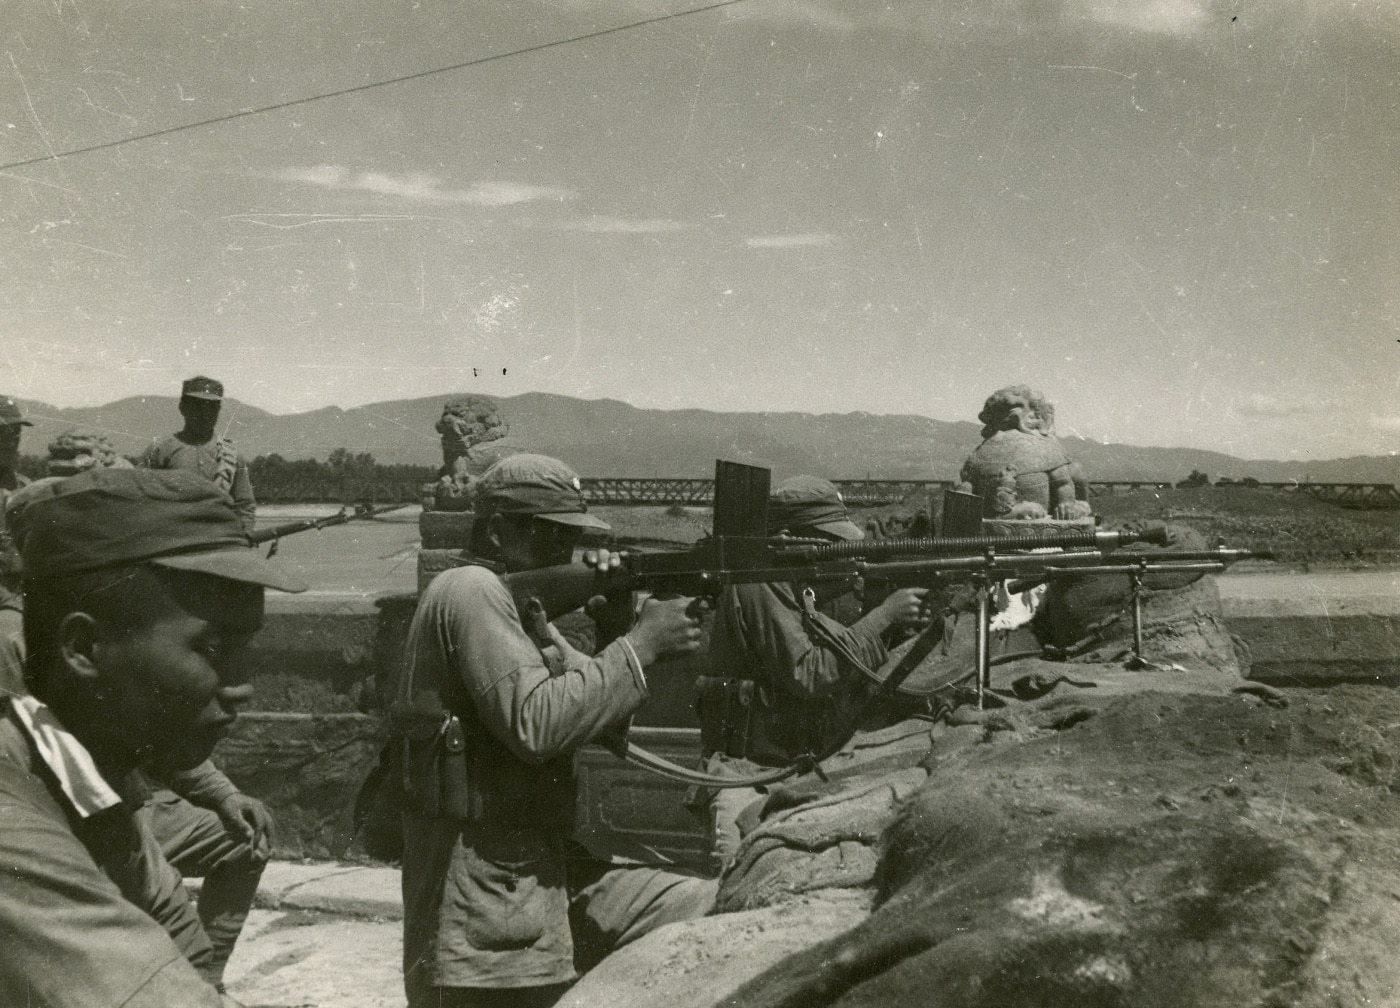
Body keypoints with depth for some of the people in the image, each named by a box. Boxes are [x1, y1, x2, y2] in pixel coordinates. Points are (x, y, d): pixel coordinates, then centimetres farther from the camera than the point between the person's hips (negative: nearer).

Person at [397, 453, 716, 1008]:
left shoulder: (525, 607, 15)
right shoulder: (470, 590, -12)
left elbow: (598, 719, 12)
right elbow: (533, 725, -24)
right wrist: (641, 643, -19)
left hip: (547, 873, 9)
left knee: (706, 907, 2)